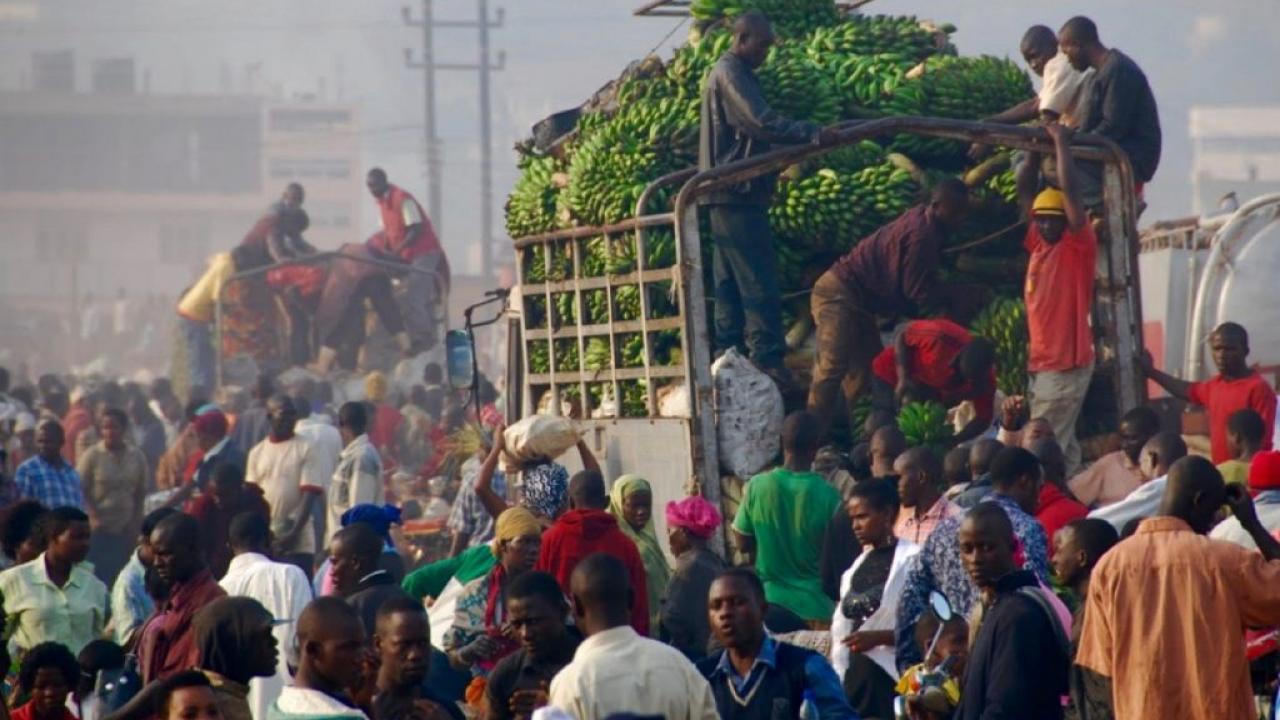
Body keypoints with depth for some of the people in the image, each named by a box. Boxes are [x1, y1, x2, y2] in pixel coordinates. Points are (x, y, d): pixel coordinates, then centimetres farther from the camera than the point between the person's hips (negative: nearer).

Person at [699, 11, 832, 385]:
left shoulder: (728, 72, 20)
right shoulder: (731, 74, -13)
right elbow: (762, 123, -26)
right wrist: (810, 133, -33)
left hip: (726, 194, 11)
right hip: (738, 192, -11)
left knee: (730, 282, 10)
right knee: (757, 280, -12)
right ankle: (768, 360, -15)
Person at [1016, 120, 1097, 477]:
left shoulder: (1078, 246, -7)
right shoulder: (1039, 244, 12)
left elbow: (1070, 191, -16)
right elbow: (1024, 191, 18)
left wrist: (1061, 143, -8)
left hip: (1067, 363, -8)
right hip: (1042, 362, 8)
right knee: (1059, 445, 9)